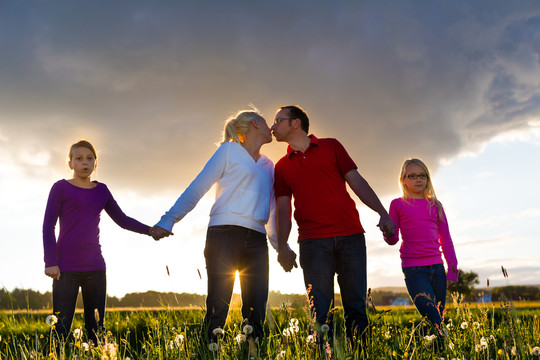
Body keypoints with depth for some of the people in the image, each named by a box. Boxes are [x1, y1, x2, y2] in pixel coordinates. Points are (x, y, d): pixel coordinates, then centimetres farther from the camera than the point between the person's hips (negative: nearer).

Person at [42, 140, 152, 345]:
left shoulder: (101, 190, 14)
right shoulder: (61, 188, 2)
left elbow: (122, 220, 19)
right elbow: (48, 226, -1)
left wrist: (150, 230, 7)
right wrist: (50, 262, -9)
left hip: (95, 267, 4)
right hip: (66, 267, -4)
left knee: (96, 327, 3)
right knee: (61, 328, -6)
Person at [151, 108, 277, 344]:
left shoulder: (268, 167, 24)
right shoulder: (230, 151, 8)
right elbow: (197, 188, 2)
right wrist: (168, 220, -8)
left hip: (256, 241, 5)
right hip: (225, 233, -5)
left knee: (256, 313, 0)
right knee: (217, 308, -9)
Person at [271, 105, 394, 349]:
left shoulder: (331, 146, 12)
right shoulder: (282, 167, 16)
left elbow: (356, 181, 8)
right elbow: (283, 209, 10)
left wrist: (383, 213, -2)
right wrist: (282, 247, -4)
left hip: (350, 236, -1)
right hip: (313, 242, 1)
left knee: (356, 306, -1)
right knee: (320, 311, -3)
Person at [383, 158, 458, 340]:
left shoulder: (435, 205, 14)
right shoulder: (398, 204, 6)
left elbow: (446, 240, 16)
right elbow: (393, 239, 4)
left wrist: (452, 269, 8)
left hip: (437, 268, 4)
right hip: (413, 269, -4)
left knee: (439, 321, 5)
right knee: (432, 320, -16)